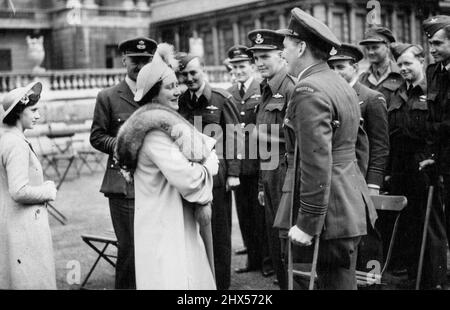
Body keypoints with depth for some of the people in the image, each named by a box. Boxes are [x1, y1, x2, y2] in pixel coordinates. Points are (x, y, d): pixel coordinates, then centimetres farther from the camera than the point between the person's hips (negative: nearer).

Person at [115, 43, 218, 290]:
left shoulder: (169, 122, 12)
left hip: (181, 223, 10)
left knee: (196, 278, 16)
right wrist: (206, 170, -7)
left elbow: (209, 152, 8)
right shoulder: (155, 130, -19)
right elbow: (186, 178, -28)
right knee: (174, 280, -2)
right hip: (165, 227, -10)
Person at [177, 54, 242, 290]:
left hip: (216, 173, -4)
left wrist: (233, 173, -9)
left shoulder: (221, 98, -3)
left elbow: (235, 136, -4)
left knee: (219, 231, 5)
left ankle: (221, 283, 17)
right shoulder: (182, 101, 8)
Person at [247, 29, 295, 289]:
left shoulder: (292, 89, -15)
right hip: (271, 178, 9)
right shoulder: (267, 91, 14)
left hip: (287, 177, -9)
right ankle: (284, 285, 29)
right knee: (275, 241, 16)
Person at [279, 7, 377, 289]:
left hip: (332, 212, -10)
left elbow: (317, 163, -23)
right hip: (351, 202, 10)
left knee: (335, 281, 0)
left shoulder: (309, 90, -17)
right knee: (342, 279, 19)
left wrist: (307, 223, -19)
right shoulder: (341, 84, 13)